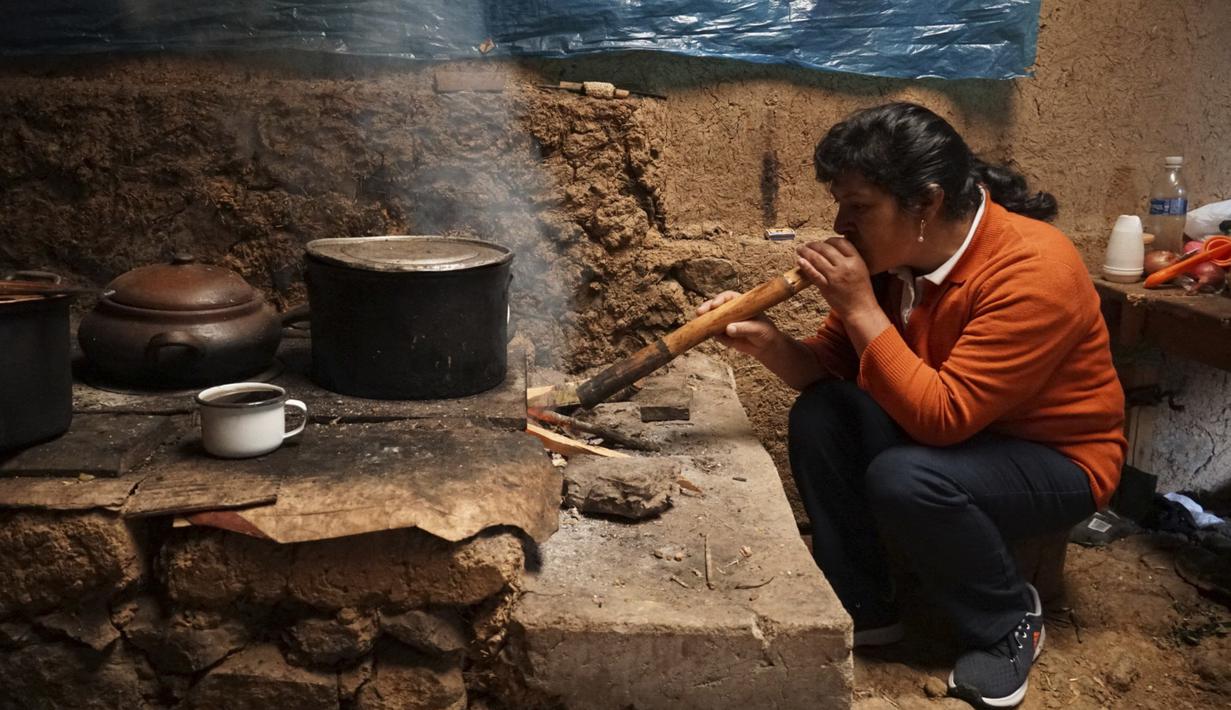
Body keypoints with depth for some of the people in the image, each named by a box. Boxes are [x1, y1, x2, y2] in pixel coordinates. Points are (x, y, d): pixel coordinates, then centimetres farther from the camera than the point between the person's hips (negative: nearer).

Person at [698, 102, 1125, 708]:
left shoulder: (1033, 271, -30)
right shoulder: (891, 255, -9)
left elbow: (941, 417, -34)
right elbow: (831, 367, -3)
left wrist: (860, 308, -34)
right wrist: (766, 342, -23)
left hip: (1056, 460, -7)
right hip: (954, 432, 7)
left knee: (905, 480, -32)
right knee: (819, 415, -14)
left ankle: (1009, 623, -3)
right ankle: (862, 609, 0)